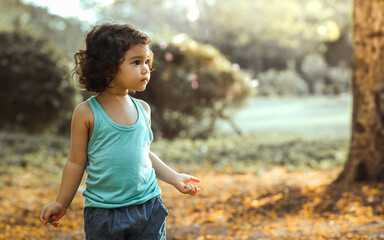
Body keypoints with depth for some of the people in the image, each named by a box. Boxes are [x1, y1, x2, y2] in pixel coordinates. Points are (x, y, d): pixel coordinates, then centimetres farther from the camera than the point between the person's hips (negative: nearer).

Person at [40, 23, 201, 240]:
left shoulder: (143, 108, 4)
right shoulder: (87, 113, -10)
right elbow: (77, 161, -1)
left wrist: (175, 178, 10)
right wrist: (62, 203, 5)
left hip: (149, 206, 4)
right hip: (103, 213, -4)